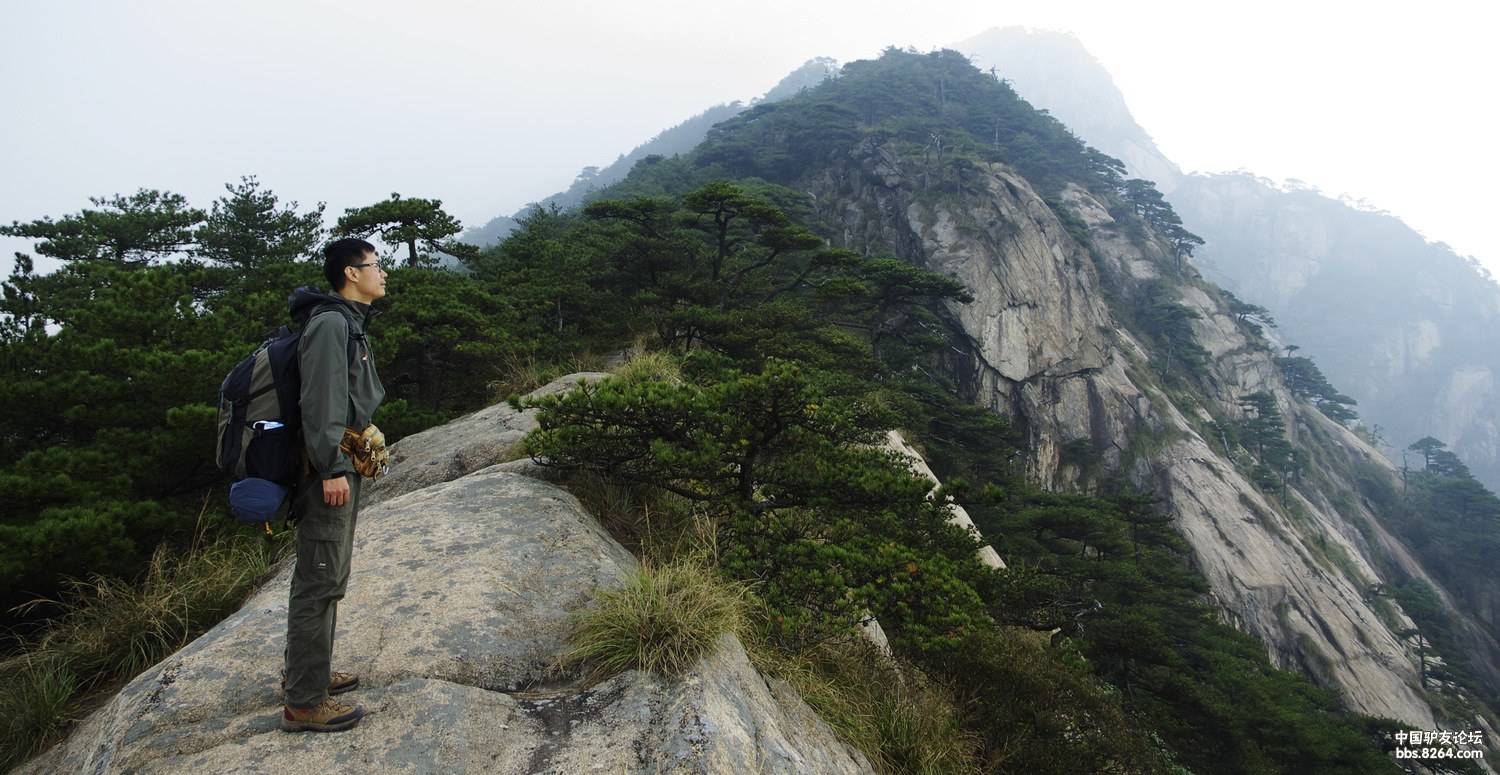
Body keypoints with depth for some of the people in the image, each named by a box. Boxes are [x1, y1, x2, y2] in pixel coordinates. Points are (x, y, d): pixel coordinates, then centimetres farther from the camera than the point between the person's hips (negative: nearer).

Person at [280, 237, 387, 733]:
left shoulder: (349, 324, 18)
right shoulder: (330, 323, -15)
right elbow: (319, 401, -22)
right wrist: (332, 468, -24)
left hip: (342, 467, 11)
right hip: (330, 470, -11)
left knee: (331, 577, 19)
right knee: (319, 581, -5)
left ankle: (309, 671, 32)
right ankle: (304, 702, 2)